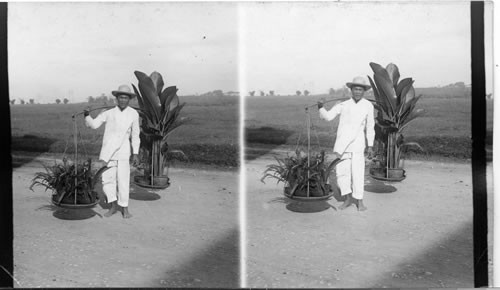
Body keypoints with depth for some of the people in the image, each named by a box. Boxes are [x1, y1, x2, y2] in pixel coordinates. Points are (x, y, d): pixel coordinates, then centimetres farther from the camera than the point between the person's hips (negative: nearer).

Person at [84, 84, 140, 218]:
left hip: (123, 152, -1)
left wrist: (136, 154, 4)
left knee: (123, 181, -1)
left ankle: (124, 208, 13)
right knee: (107, 179, 2)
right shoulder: (108, 113, 2)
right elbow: (93, 124, -6)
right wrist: (87, 115, -26)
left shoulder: (133, 114, 3)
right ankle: (113, 206, 19)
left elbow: (135, 135, 8)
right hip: (107, 151, 1)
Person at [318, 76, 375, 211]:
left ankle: (359, 201, 9)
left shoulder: (368, 106, 3)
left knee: (358, 172, -4)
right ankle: (348, 199, 20)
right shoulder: (343, 105, 4)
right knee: (342, 171, 4)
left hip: (357, 144, -2)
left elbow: (370, 127, 8)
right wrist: (321, 108, -24)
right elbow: (328, 116, -5)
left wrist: (370, 146, 5)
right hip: (341, 143, 2)